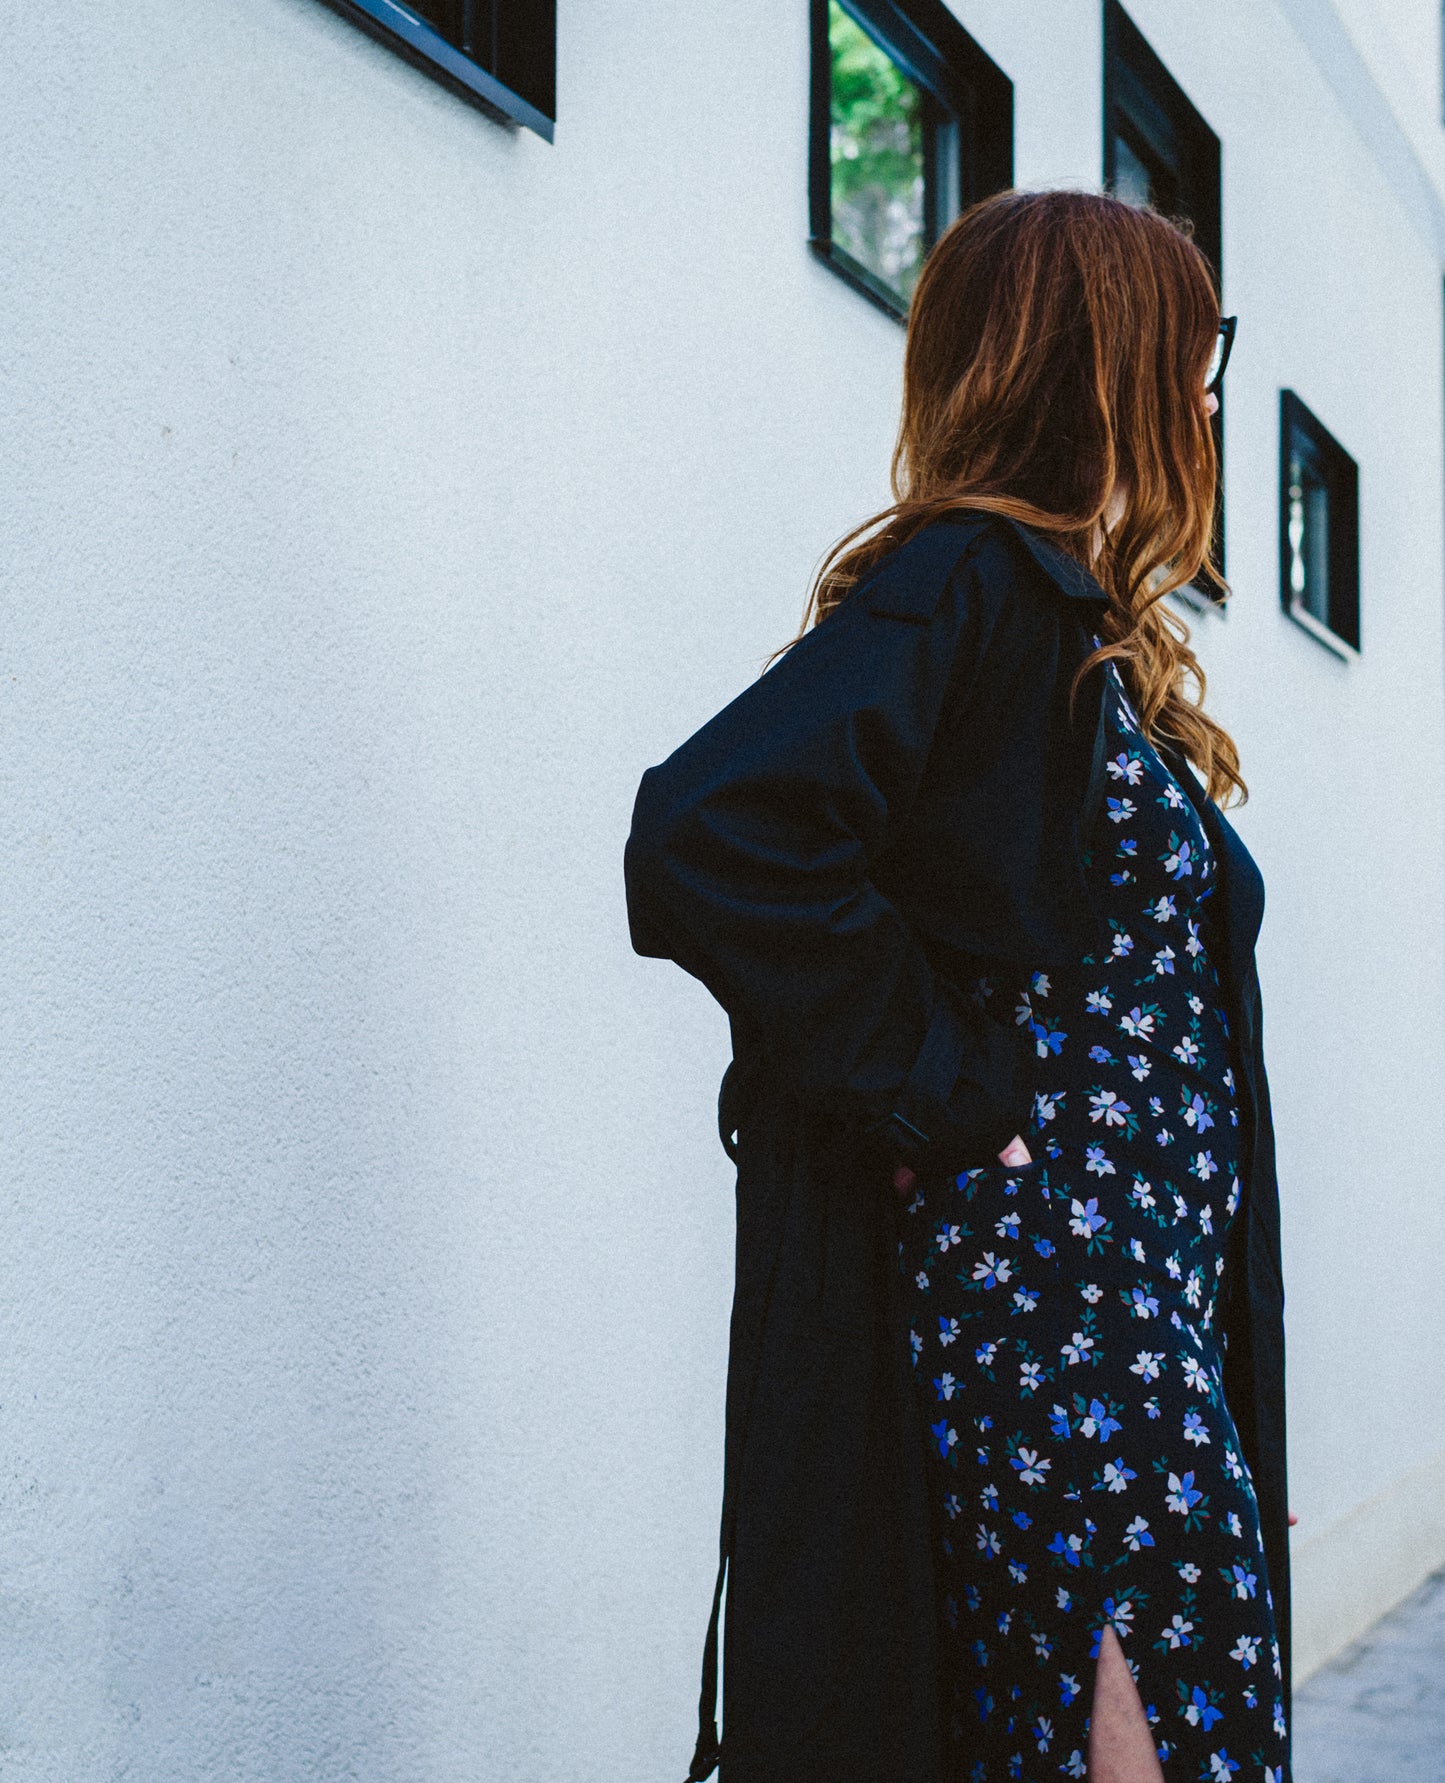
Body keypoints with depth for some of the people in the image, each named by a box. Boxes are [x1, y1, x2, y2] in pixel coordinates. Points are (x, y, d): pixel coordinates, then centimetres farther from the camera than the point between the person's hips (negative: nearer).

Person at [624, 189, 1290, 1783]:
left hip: (1152, 1323, 10)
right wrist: (937, 1097, -18)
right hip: (1037, 1313, -10)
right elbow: (712, 833, -25)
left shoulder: (1088, 634, 21)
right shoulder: (964, 587, -8)